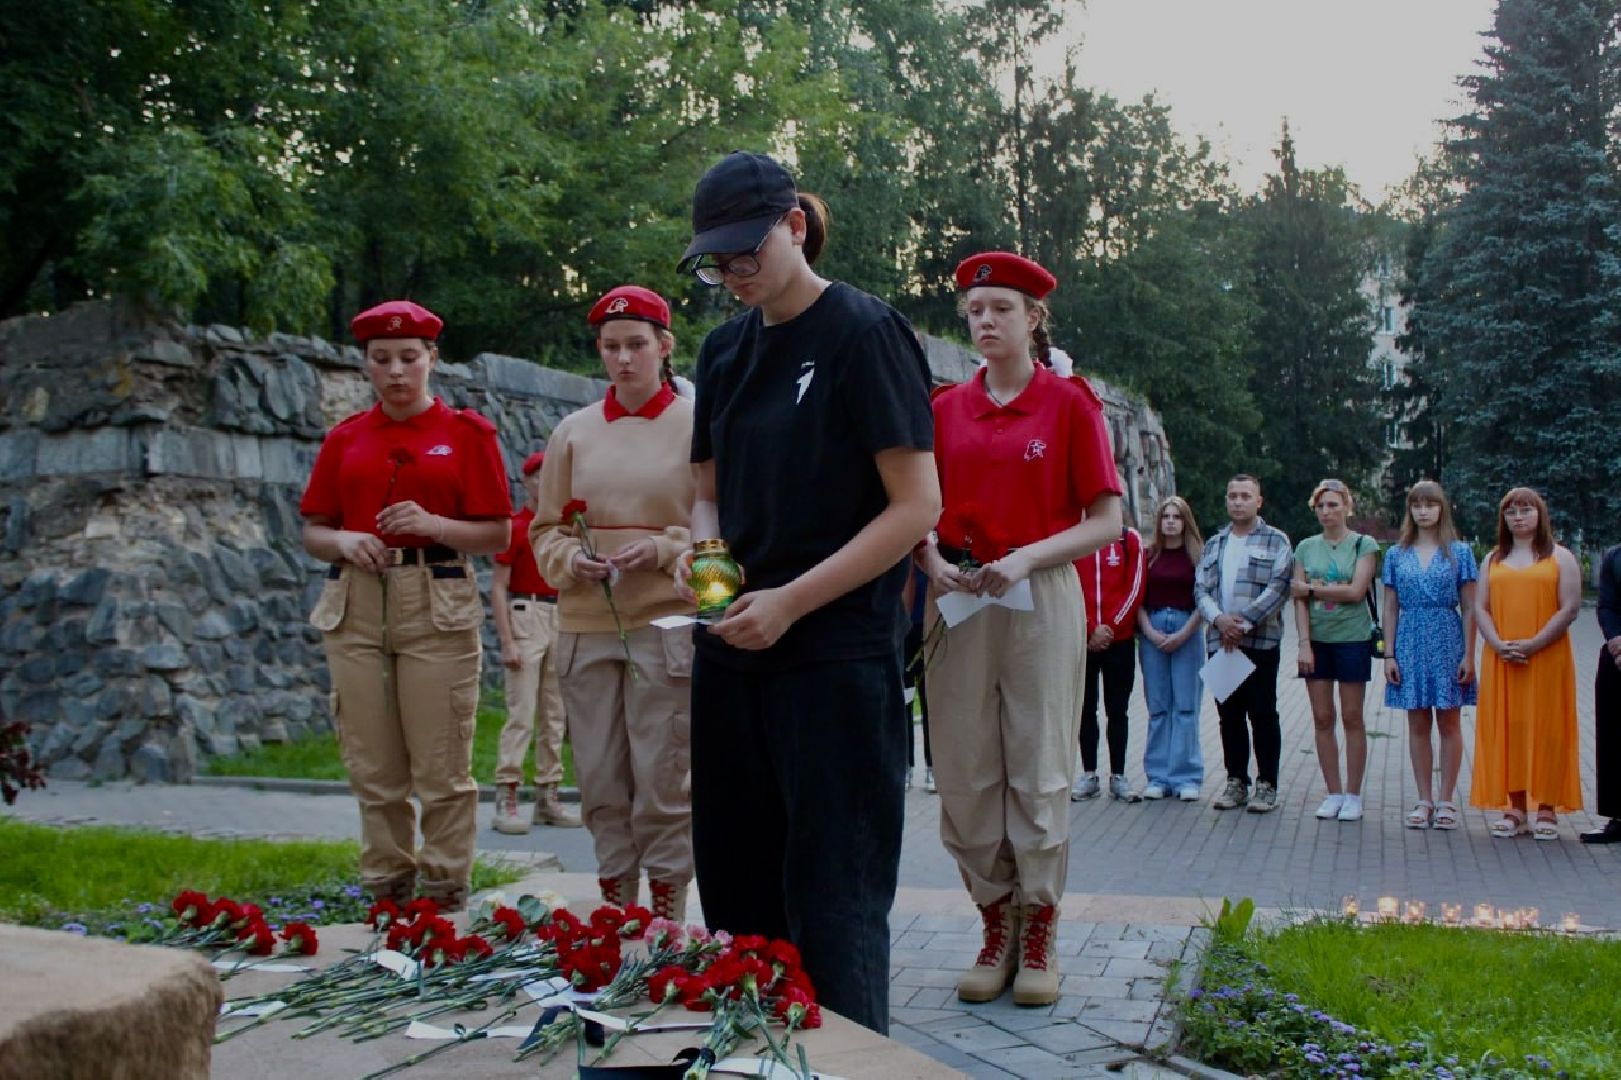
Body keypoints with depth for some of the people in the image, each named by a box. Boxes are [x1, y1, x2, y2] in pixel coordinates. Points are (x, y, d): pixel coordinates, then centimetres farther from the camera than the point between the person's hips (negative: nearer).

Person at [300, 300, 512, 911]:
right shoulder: (345, 439, 14)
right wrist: (343, 542, -6)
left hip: (438, 605, -3)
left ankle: (445, 895, 8)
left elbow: (498, 536, 1)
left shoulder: (466, 432, 5)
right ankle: (386, 890, 16)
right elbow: (312, 532, 15)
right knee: (373, 769, 5)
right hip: (355, 607, 3)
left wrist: (432, 524, -14)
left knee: (442, 769, -3)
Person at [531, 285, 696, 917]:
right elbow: (545, 530, 14)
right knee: (600, 781, 8)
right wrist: (571, 559, -6)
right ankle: (616, 909, 21)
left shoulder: (697, 426, 1)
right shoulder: (574, 432, 11)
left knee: (663, 782, -3)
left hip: (668, 623, -4)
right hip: (586, 627, 4)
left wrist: (663, 548, -13)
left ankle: (667, 920, 9)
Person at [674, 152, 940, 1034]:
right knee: (737, 891, 11)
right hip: (732, 650, 7)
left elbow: (917, 506, -12)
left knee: (832, 901, 0)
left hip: (836, 654, -6)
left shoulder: (864, 333, -7)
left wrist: (788, 603, -17)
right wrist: (703, 547, -3)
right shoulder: (726, 348, 12)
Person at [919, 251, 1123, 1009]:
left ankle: (1039, 936, 13)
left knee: (1039, 769, 0)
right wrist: (934, 563, -8)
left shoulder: (1069, 403, 0)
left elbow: (1106, 522, -2)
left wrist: (1027, 557, -16)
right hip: (958, 601, 3)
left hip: (1041, 599, -3)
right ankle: (995, 926, 17)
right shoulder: (946, 409, 10)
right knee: (966, 773, 4)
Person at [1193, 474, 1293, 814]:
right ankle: (1236, 781, 16)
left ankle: (1267, 785, 6)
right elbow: (1201, 588, 8)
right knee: (1229, 715, 8)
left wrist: (1243, 622, -16)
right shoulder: (1214, 544, 17)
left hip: (1261, 642, -4)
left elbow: (1278, 588, -8)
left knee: (1263, 714, -1)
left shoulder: (1276, 541, 3)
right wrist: (1219, 619, -12)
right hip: (1220, 642, 4)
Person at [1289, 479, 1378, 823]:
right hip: (1317, 640, 3)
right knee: (1322, 719, 4)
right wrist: (1304, 643, -5)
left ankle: (1353, 795, 9)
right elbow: (1299, 600, 3)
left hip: (1352, 639, -3)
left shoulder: (1363, 545, -1)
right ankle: (1334, 793, 13)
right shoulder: (1306, 547, 8)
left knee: (1352, 718, 2)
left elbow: (1356, 591, -14)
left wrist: (1311, 588, -8)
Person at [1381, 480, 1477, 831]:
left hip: (1447, 643, -2)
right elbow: (1390, 608, 8)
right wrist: (1389, 654, 1)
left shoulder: (1459, 552, 2)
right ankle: (1424, 800, 12)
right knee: (1417, 725, 5)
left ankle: (1446, 801, 8)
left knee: (1449, 723, 2)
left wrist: (1468, 655, -6)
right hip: (1411, 644, 2)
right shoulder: (1396, 555, 7)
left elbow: (1469, 608, 0)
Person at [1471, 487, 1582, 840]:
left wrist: (1533, 644, -15)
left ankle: (1547, 810, 4)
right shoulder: (1494, 559, 14)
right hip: (1501, 661, 3)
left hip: (1547, 659, -3)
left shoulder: (1560, 557, 4)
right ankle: (1515, 808, 8)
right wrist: (1498, 644, -10)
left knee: (1546, 728, -2)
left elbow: (1569, 608, -5)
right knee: (1507, 729, 2)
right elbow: (1480, 607, 7)